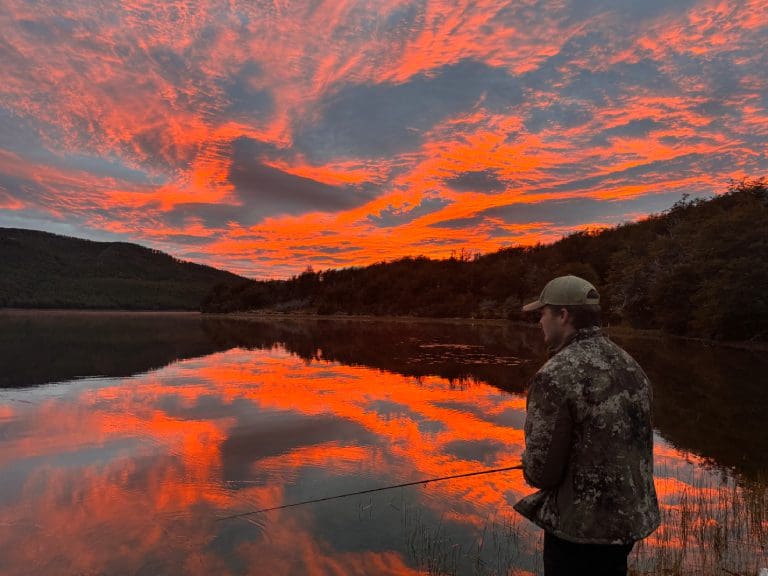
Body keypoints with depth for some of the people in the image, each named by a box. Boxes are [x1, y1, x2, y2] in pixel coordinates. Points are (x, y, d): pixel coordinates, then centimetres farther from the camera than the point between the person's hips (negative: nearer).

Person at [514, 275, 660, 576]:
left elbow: (540, 472, -21)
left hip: (582, 526, -7)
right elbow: (635, 442, 10)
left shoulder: (554, 376, -23)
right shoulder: (630, 365, 2)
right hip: (632, 517, 7)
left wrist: (529, 466, 1)